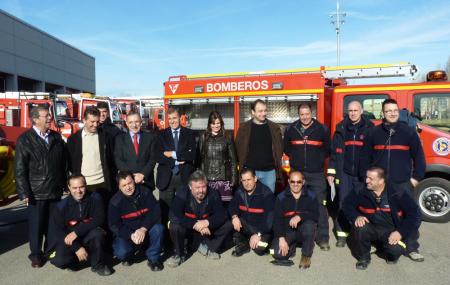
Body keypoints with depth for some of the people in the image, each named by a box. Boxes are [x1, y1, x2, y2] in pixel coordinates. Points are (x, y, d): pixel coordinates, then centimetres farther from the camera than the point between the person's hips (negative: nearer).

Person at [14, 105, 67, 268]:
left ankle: (50, 250, 30)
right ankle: (36, 254, 24)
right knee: (36, 224, 7)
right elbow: (19, 169, -8)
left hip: (55, 191, 4)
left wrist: (63, 184, 9)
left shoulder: (56, 137, 8)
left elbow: (63, 163, 11)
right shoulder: (24, 140, -5)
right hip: (36, 192, -3)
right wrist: (24, 193, -12)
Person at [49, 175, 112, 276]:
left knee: (98, 233, -32)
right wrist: (77, 248, -18)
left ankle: (98, 265, -8)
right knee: (60, 261, -25)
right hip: (69, 240, 1)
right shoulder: (61, 206, -10)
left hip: (88, 237, 0)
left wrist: (76, 232, -26)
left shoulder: (95, 198, -11)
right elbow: (57, 231, -10)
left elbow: (99, 220, -17)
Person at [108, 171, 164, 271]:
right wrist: (131, 235, -26)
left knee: (158, 228, -30)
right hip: (126, 233, -1)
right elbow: (114, 225, -10)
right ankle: (127, 256, 12)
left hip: (145, 229, 1)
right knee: (121, 253, -28)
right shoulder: (115, 202, -10)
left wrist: (143, 229, -29)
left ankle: (153, 258, -6)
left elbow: (155, 211, -14)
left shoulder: (145, 192, -9)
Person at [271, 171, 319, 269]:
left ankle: (306, 256, -8)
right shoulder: (281, 197, -1)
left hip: (304, 230, 0)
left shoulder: (311, 196, -2)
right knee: (278, 254, -22)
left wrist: (300, 217, -33)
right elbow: (277, 219, -7)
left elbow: (315, 215, -16)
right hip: (287, 230, 0)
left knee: (309, 224, -35)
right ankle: (292, 246, 14)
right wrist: (281, 238, -18)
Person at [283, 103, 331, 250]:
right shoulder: (290, 129, 4)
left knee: (320, 205, -3)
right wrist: (295, 158, 8)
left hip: (316, 174, -2)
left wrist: (318, 159, 2)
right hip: (297, 172, 2)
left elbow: (328, 149, 11)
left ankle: (323, 238, 5)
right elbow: (286, 148, 18)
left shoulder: (322, 129, -1)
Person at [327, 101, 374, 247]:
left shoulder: (369, 128, 2)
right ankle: (342, 234, 12)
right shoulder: (341, 128, 5)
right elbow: (335, 151, 4)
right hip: (344, 173, 1)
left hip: (363, 174, 0)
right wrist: (331, 172, 2)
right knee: (343, 203, 3)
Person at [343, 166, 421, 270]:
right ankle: (363, 257, -4)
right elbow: (348, 204, -1)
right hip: (371, 228, 1)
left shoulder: (397, 194, -17)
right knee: (360, 227, -32)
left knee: (396, 250, -29)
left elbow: (415, 214, -12)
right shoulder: (361, 191, -14)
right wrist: (356, 217, -22)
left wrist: (401, 232, -20)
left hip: (391, 230, -1)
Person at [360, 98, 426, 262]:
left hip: (403, 183, -1)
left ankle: (412, 248, 16)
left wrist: (416, 177, 1)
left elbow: (418, 156, 5)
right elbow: (366, 157, 9)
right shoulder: (375, 133, 5)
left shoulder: (409, 132, 2)